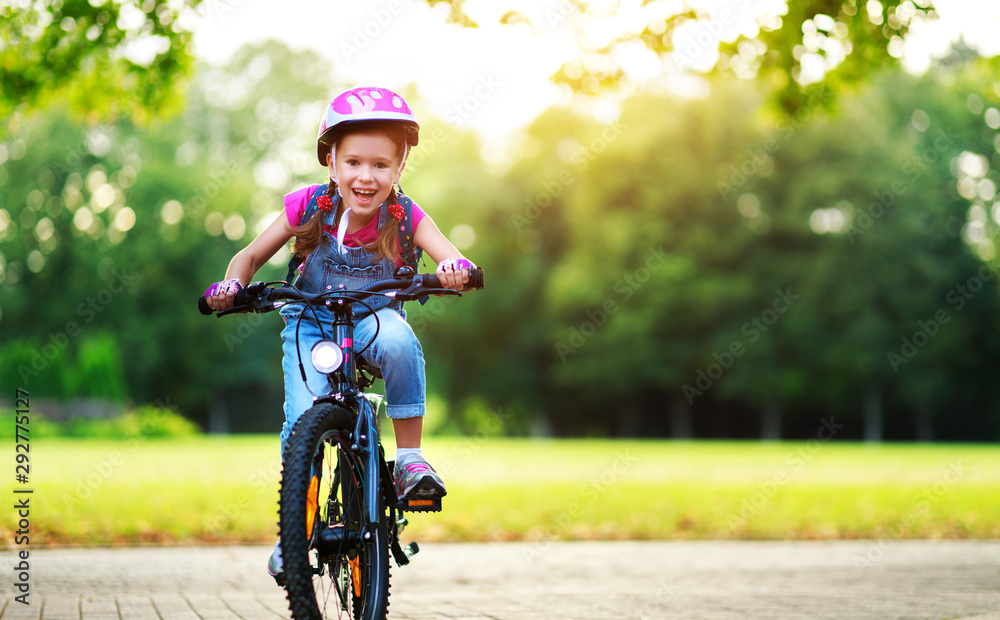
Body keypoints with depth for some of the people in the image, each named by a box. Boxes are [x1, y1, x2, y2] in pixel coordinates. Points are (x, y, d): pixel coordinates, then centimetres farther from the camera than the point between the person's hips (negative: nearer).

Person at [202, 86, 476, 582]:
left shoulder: (403, 217, -13)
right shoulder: (309, 206, -12)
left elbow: (451, 258, -23)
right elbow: (252, 255, -3)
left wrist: (455, 269, -47)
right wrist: (231, 285, -24)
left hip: (372, 317, 0)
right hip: (311, 323, 0)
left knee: (398, 340, -37)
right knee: (303, 417, -22)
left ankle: (409, 458, -21)